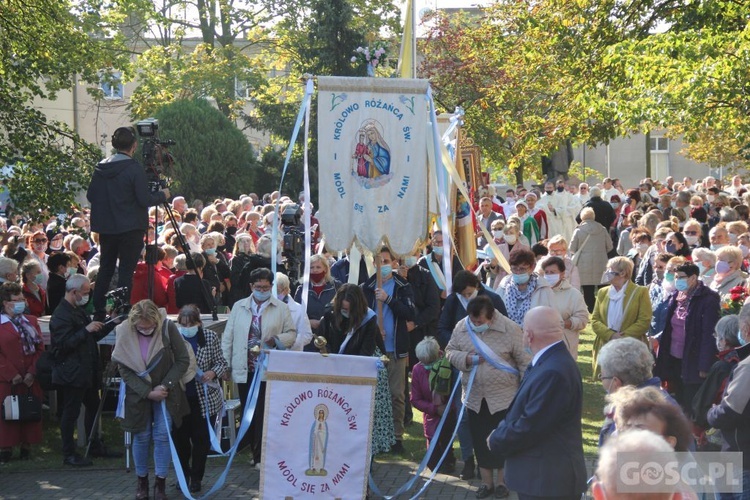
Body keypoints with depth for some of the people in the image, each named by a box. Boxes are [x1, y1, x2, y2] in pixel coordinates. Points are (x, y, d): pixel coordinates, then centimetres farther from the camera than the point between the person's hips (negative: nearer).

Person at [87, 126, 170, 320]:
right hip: (130, 228, -6)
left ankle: (98, 313, 15)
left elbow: (90, 196, 8)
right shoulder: (134, 169, -14)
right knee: (126, 270, 0)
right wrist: (162, 195, 3)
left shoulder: (100, 168, 2)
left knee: (105, 268, 14)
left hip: (106, 227, 6)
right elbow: (145, 200, -15)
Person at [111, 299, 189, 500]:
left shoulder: (168, 328, -18)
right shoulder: (123, 333, -16)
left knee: (162, 436, -3)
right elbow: (124, 370, -11)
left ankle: (160, 484, 6)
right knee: (141, 437, 6)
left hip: (165, 391, 0)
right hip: (138, 393, 1)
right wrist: (147, 392, -16)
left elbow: (183, 360, -9)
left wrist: (166, 385, -16)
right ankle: (142, 482, 21)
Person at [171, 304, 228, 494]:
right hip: (179, 398, 0)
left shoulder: (210, 337, -5)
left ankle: (196, 478, 20)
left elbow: (221, 363, 1)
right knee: (180, 438, 7)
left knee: (201, 439, 5)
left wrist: (213, 373, -18)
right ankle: (184, 474, 27)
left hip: (205, 399, 0)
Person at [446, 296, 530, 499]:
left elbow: (524, 362, -9)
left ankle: (502, 481, 20)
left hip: (504, 396, -4)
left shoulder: (510, 329, -14)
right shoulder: (461, 327, -3)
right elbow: (450, 352, 7)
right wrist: (466, 359, -14)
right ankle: (487, 482, 25)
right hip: (475, 396, 4)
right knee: (480, 440, 11)